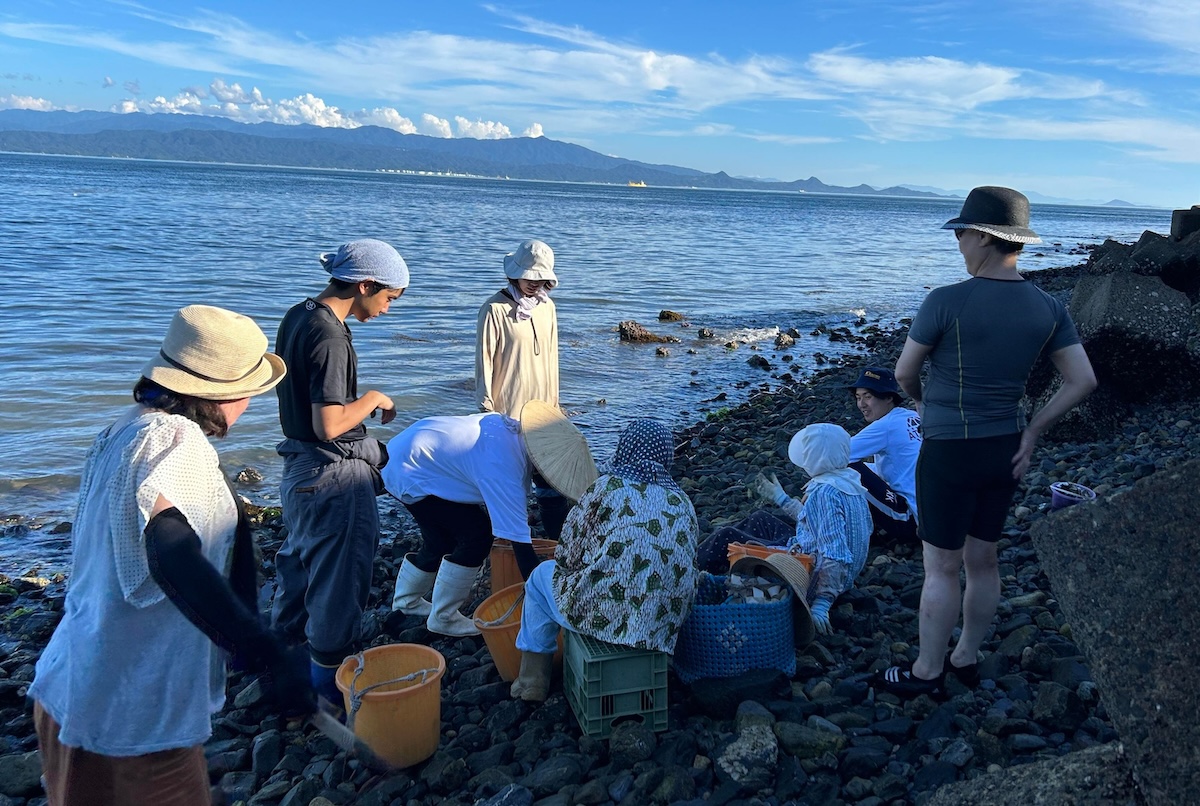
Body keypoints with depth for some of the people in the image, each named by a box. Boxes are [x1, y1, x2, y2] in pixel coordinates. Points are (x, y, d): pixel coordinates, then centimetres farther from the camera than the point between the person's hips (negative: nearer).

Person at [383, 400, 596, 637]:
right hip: (410, 474, -9)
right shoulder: (502, 469, -32)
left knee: (442, 540, 19)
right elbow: (519, 539, -31)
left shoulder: (513, 427, -9)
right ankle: (443, 618, 2)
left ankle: (406, 599, 42)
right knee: (477, 535, -11)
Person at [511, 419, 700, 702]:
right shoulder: (683, 502, 8)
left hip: (602, 615, -5)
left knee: (543, 575, 24)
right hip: (664, 627, 5)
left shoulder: (607, 487, -4)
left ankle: (532, 682, 29)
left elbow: (567, 556, 0)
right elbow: (687, 565, 12)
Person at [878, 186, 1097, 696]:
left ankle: (927, 672, 21)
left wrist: (922, 400, 12)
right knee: (982, 561, 19)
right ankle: (967, 659, 35)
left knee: (941, 568, 6)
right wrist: (1032, 431, 5)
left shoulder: (946, 301, -19)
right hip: (1006, 451, 6)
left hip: (950, 452, -6)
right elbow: (1083, 381, -2)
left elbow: (904, 373, -9)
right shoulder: (1047, 308, -2)